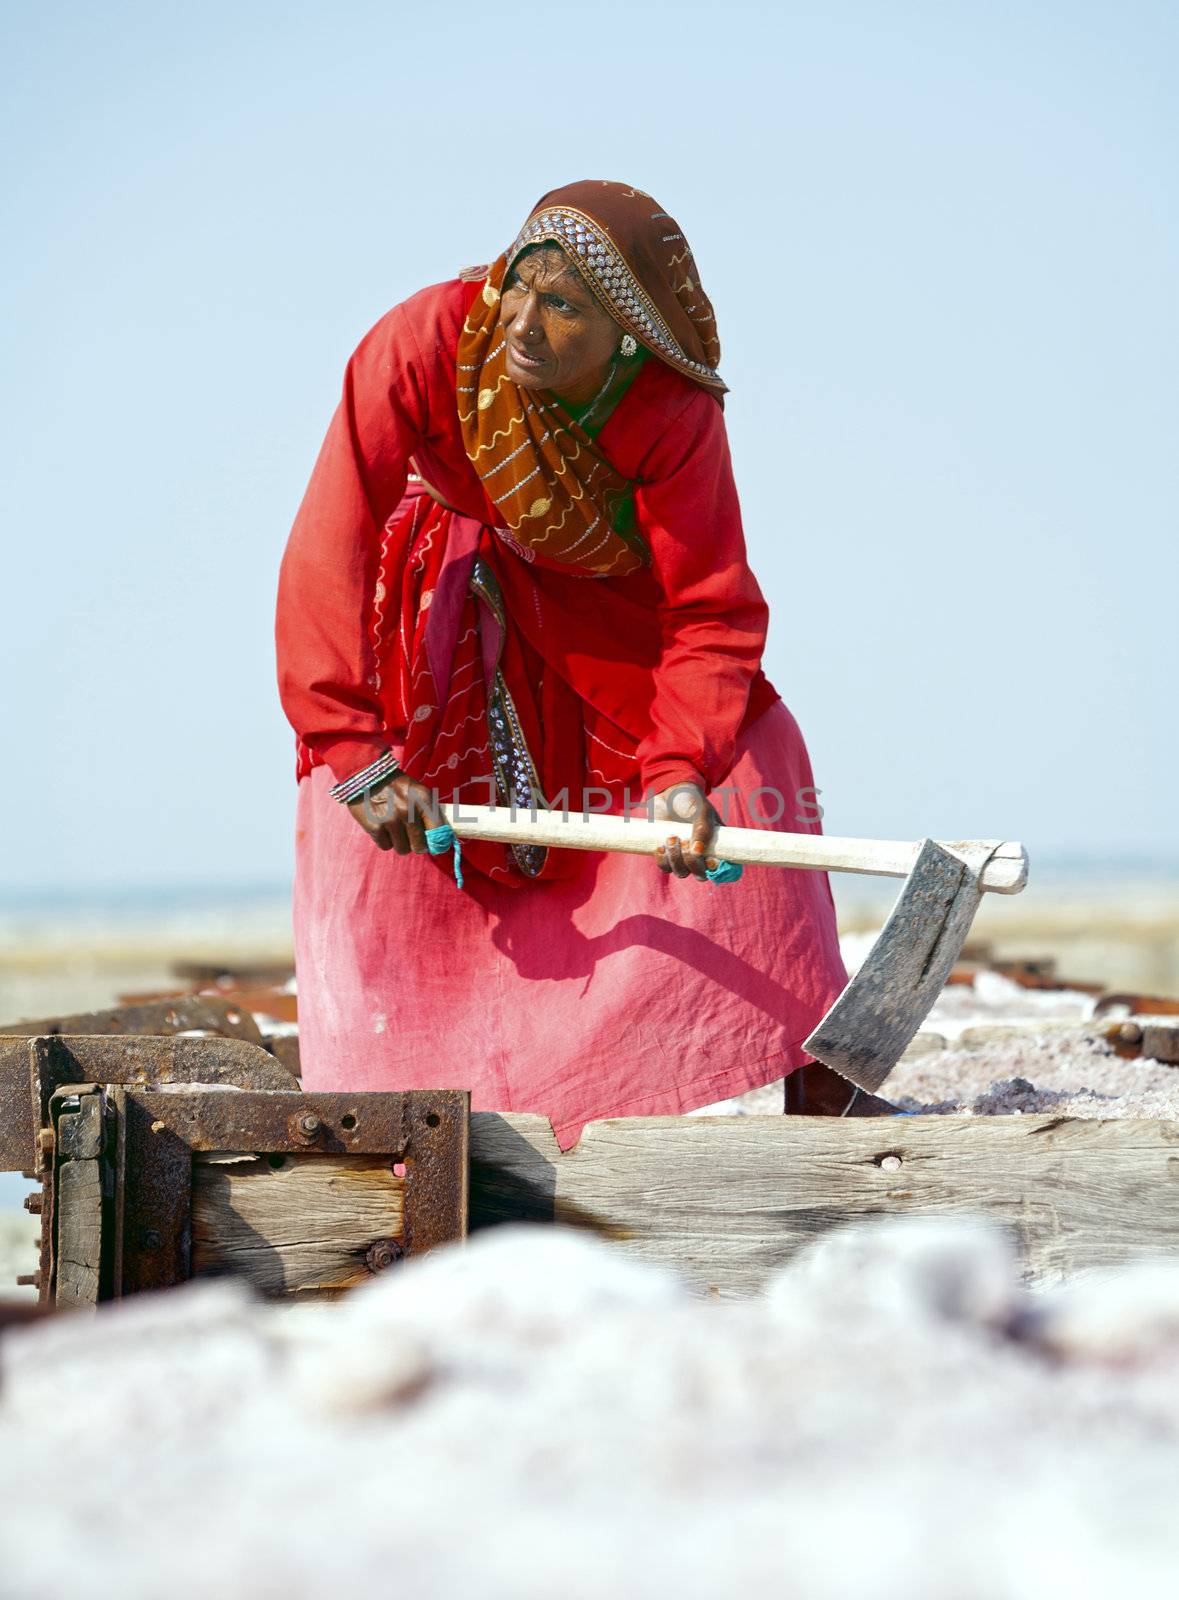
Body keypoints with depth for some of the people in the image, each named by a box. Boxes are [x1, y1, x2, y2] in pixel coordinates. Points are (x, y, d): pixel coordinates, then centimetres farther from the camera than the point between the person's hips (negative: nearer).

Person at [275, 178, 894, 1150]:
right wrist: (353, 754, -45)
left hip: (597, 587, 1)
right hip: (444, 578, -1)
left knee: (741, 753, -11)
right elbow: (328, 554, -39)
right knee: (374, 802, -17)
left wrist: (684, 769, -47)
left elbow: (712, 610, -30)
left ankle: (812, 1074, 0)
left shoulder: (676, 414, -33)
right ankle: (371, 1090, -5)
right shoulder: (420, 349, -37)